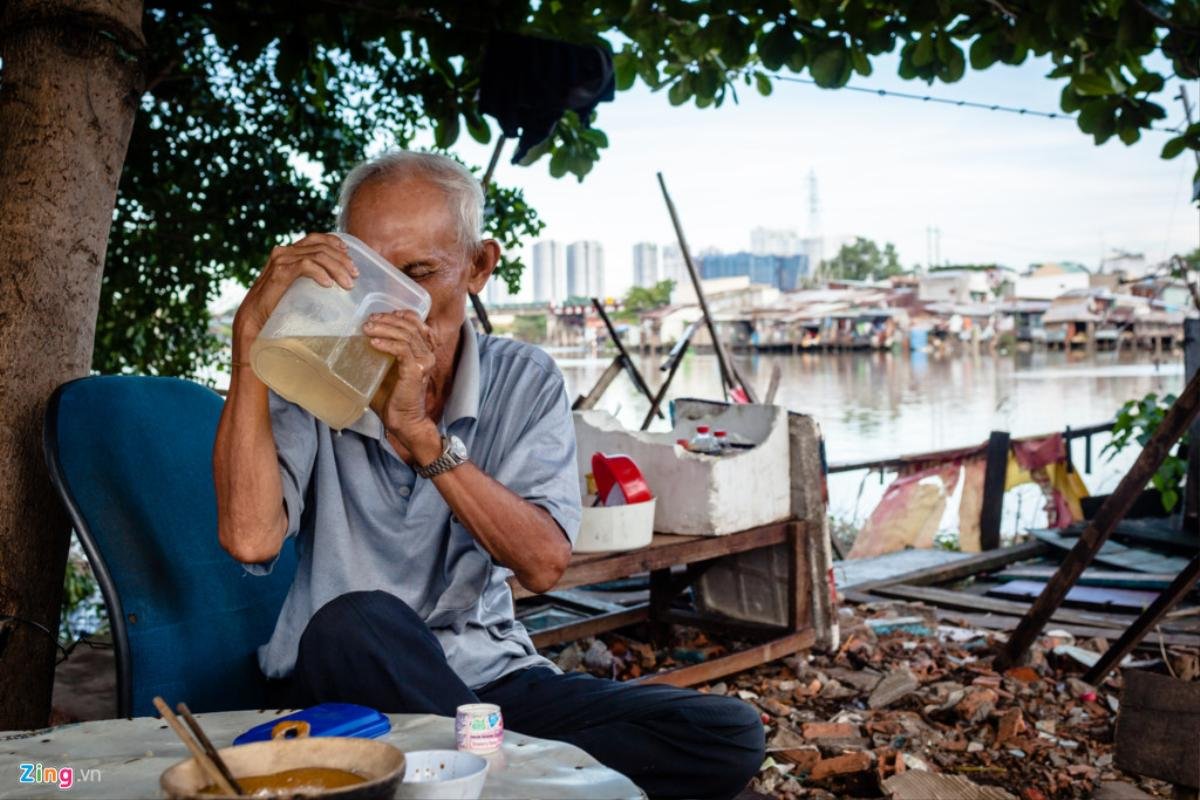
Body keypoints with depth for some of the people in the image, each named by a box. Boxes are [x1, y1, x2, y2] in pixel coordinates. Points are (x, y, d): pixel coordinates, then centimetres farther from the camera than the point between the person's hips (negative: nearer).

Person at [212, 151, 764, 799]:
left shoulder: (523, 382, 1)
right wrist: (251, 331, -24)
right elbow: (250, 539, -23)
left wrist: (419, 431, -25)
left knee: (728, 735, -15)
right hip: (345, 679, -1)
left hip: (488, 679, 2)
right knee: (354, 622, -37)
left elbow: (543, 564, -15)